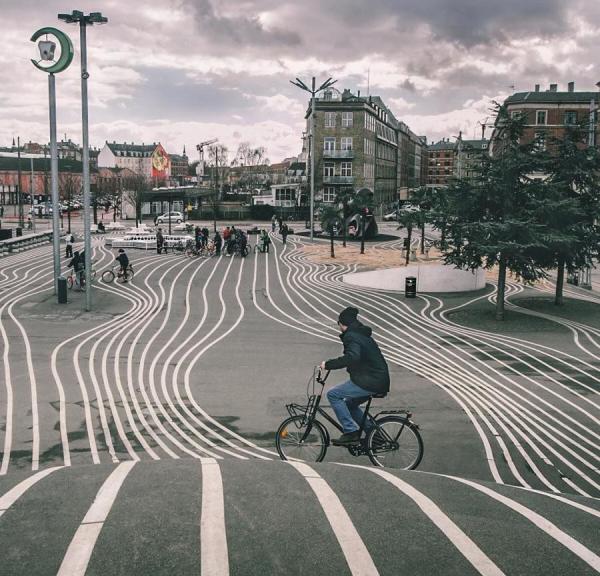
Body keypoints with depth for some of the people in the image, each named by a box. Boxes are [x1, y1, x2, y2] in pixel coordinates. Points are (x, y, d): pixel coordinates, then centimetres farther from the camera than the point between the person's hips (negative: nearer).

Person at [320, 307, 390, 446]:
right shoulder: (361, 334, 20)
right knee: (350, 403, 25)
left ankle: (351, 432, -10)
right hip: (379, 381, 10)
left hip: (370, 382, -10)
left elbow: (352, 357, -30)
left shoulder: (351, 336, -13)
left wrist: (328, 364, -26)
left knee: (333, 395, -8)